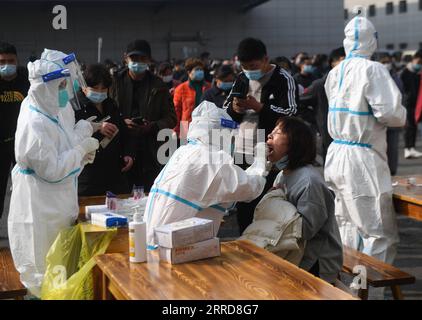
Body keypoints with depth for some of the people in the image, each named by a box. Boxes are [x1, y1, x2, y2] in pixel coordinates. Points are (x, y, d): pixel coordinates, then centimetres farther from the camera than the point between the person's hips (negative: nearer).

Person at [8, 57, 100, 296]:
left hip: (55, 206, 10)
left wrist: (83, 155, 3)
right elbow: (51, 170, -22)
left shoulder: (48, 115, 9)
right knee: (46, 275, 1)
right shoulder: (35, 124, -21)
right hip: (41, 211, -10)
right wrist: (82, 149, -14)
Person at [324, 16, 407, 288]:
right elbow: (390, 112, -21)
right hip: (362, 159, -8)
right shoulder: (373, 70, -14)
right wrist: (403, 115, 2)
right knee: (380, 234, -2)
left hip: (337, 154, 8)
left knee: (349, 228, 20)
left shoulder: (335, 73, 7)